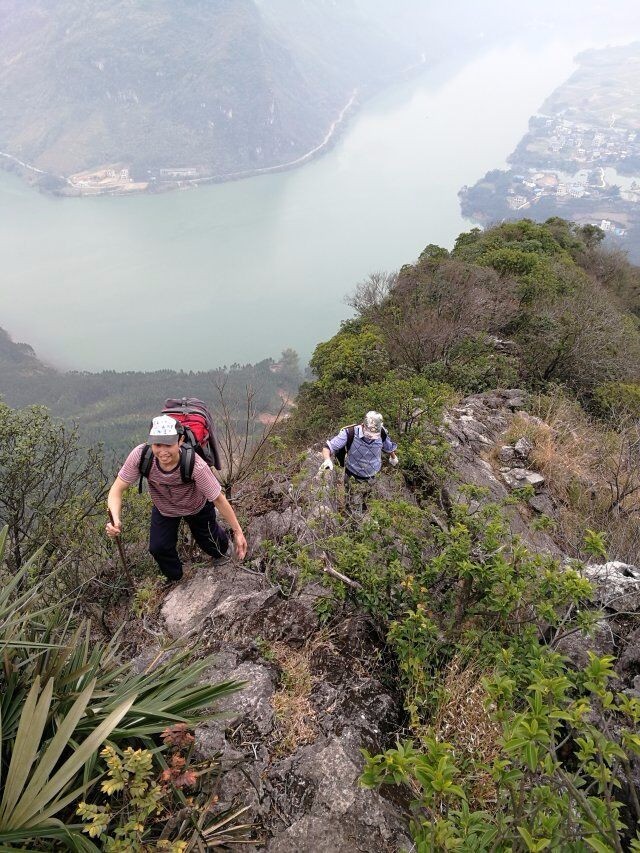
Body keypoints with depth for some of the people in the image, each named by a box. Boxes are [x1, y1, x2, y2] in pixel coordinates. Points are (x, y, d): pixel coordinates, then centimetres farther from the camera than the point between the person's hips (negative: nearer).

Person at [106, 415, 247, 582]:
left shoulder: (196, 466, -43)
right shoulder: (140, 455, -37)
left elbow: (218, 499, -30)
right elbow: (117, 489, -26)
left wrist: (238, 532, -22)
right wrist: (115, 520, -45)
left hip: (197, 507, -2)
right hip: (163, 509, 2)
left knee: (212, 546, 13)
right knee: (158, 548, -7)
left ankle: (225, 545, 53)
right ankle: (176, 581, 26)